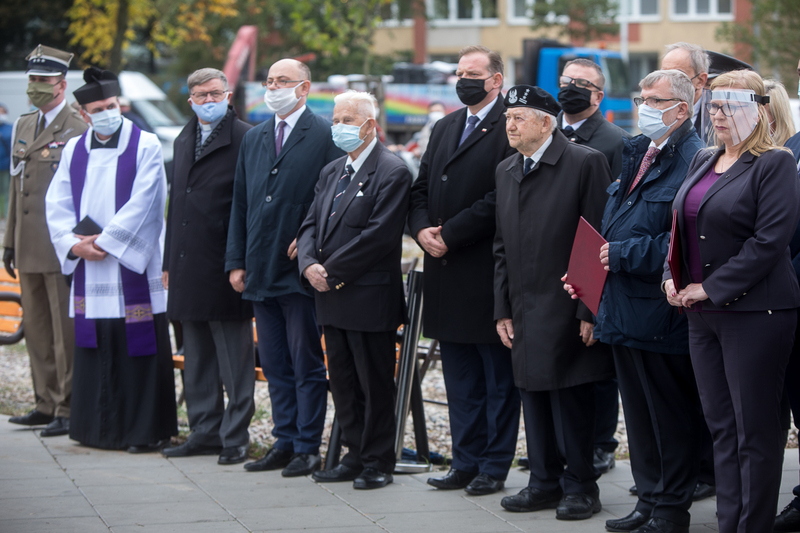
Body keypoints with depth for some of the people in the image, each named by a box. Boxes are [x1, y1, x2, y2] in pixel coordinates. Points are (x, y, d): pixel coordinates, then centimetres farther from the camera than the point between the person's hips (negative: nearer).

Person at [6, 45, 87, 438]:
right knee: (37, 329, 11)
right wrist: (10, 242, 17)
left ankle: (69, 410, 1)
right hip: (30, 250, 7)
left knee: (66, 331, -4)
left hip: (62, 250, -7)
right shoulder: (23, 127, 15)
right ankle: (47, 404, 20)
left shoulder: (79, 131, -8)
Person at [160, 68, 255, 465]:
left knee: (234, 360, -2)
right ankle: (204, 432, 21)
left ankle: (235, 437, 3)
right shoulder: (184, 142, 17)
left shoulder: (245, 140, -8)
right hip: (189, 268, 8)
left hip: (225, 268, -8)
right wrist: (169, 261, 18)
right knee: (197, 357, 13)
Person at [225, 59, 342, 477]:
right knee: (275, 365, 11)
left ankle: (308, 448, 5)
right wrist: (236, 262, 10)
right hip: (261, 272, 6)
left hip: (302, 270, -6)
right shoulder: (253, 139, 15)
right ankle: (285, 442, 18)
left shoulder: (325, 136, -5)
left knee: (307, 364, 0)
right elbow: (239, 203, 16)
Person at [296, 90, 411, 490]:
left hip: (371, 299, -8)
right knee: (343, 382, 12)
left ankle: (378, 463, 8)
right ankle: (355, 456, 21)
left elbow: (379, 236, -18)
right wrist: (309, 264, -7)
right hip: (333, 300, 8)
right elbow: (311, 225, 14)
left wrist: (332, 272, -15)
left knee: (375, 384, 0)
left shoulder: (392, 172, -10)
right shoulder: (331, 173, 16)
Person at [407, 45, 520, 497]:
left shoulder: (510, 129, -9)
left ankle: (495, 467, 8)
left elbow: (499, 200, -18)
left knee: (499, 378, 2)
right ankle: (466, 462, 20)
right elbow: (421, 190, 17)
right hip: (446, 275, 8)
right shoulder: (445, 128, 17)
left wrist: (450, 235, -16)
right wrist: (422, 230, -3)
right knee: (460, 379, 13)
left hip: (488, 273, -8)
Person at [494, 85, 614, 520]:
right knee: (533, 395, 10)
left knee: (571, 399, -2)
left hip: (567, 312, -7)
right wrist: (503, 310, 11)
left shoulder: (584, 163, -8)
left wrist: (590, 311, -14)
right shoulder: (506, 171, 14)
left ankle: (579, 487, 8)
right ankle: (545, 481, 20)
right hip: (525, 310, 7)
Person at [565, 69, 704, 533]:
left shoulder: (695, 160, -15)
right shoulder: (637, 154, 15)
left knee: (671, 416, 1)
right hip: (625, 311, 9)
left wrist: (624, 254, -18)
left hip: (663, 314, -9)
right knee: (638, 413, 16)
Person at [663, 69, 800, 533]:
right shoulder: (703, 161, 15)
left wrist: (709, 288, -16)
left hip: (754, 313, -8)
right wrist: (672, 278, 2)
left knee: (755, 432, -2)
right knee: (722, 427, 12)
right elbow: (682, 226, 20)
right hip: (703, 315, 8)